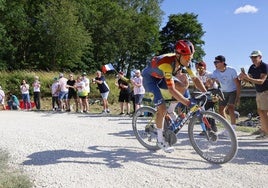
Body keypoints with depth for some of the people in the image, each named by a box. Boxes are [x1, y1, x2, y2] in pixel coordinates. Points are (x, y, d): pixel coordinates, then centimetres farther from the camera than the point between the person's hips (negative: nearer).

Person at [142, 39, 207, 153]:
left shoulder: (184, 61, -18)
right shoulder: (167, 63, -39)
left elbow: (195, 79, -12)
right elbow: (171, 89, -44)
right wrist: (189, 104, -49)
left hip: (160, 78, 7)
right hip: (149, 78, -7)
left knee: (182, 88, -12)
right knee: (162, 108, -16)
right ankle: (160, 140, -1)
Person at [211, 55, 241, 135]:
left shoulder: (231, 70, -23)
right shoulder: (215, 72, -12)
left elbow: (238, 84, -19)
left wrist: (238, 97, -22)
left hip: (233, 91, -5)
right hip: (224, 92, 5)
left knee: (230, 109, -20)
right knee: (221, 110, 1)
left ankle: (233, 128, -9)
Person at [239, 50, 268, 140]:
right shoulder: (252, 67, 4)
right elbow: (248, 79, 4)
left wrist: (249, 78, -39)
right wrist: (243, 78, -18)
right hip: (259, 92, 8)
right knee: (260, 112, 11)